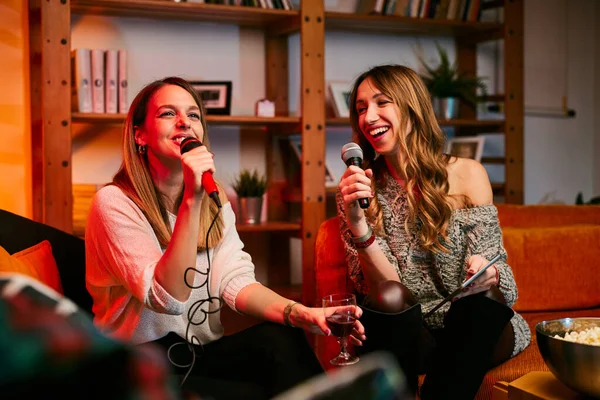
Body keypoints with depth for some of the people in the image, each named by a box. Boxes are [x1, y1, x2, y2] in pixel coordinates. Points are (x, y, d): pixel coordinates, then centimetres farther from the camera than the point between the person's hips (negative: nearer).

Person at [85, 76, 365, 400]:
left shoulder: (213, 199, 6)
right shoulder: (115, 202, -13)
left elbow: (234, 279, -8)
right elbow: (168, 298, -23)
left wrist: (299, 312, -27)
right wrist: (190, 201, -31)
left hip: (202, 354, 5)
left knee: (281, 337, -24)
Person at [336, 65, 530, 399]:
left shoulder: (466, 174, -5)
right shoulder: (362, 191, -2)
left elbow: (494, 280, -6)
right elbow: (388, 296, -13)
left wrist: (488, 275, -30)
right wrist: (357, 226, -29)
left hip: (474, 328, 0)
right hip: (406, 335, 0)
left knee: (482, 303, -31)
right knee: (388, 312, -31)